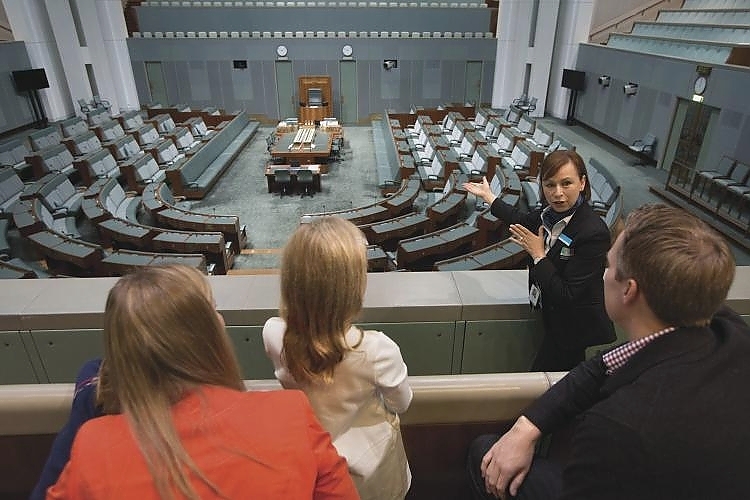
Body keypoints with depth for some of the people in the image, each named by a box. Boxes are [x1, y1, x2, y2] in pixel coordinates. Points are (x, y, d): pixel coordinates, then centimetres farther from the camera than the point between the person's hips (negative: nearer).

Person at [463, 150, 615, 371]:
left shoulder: (594, 232, -30)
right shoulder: (552, 212, -7)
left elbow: (568, 297, -27)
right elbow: (525, 221, 18)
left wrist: (538, 255, -24)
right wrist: (489, 197, 26)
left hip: (575, 333, -7)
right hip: (554, 319, 7)